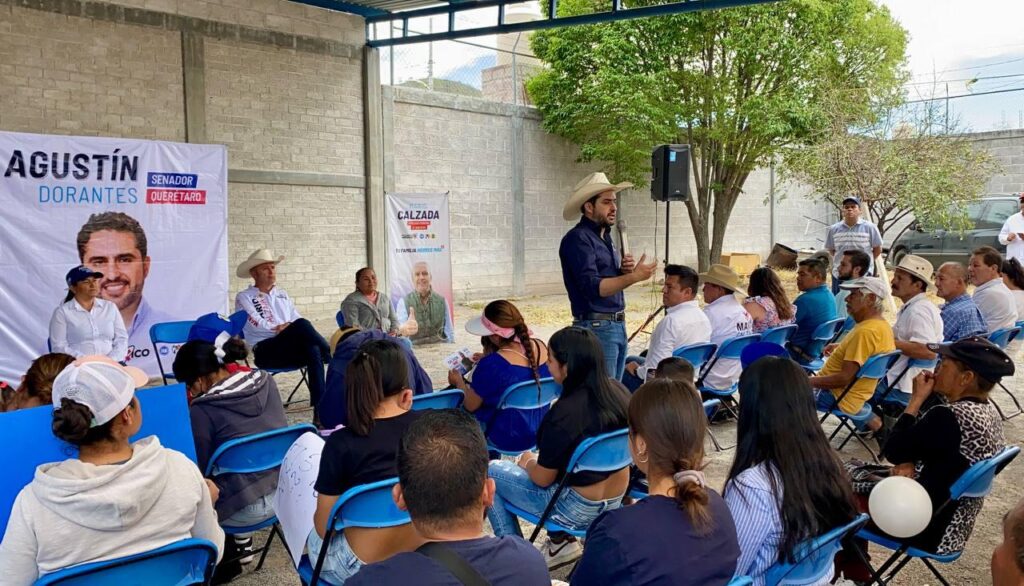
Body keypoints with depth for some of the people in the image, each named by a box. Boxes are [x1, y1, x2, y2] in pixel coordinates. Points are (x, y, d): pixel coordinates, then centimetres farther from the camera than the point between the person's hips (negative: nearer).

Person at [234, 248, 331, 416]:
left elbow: (295, 319, 15)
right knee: (301, 325, -32)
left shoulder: (282, 294, 26)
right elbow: (256, 324, -6)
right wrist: (283, 328, -11)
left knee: (313, 350, -33)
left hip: (292, 350, 5)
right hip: (266, 351, -5)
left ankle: (321, 410, -37)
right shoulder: (244, 297, 10)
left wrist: (286, 328, -8)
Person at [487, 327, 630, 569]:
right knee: (536, 457, 28)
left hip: (578, 510, -7)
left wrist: (527, 461, 7)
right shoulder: (619, 391, -9)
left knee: (490, 472, 10)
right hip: (616, 499, 7)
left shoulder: (563, 414, -29)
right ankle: (561, 541, 28)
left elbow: (542, 478, -16)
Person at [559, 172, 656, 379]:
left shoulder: (604, 236, 16)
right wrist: (634, 276, -29)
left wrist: (624, 270, 2)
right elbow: (593, 287, -22)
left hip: (618, 325, 9)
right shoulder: (578, 239, -13)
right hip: (596, 328, -9)